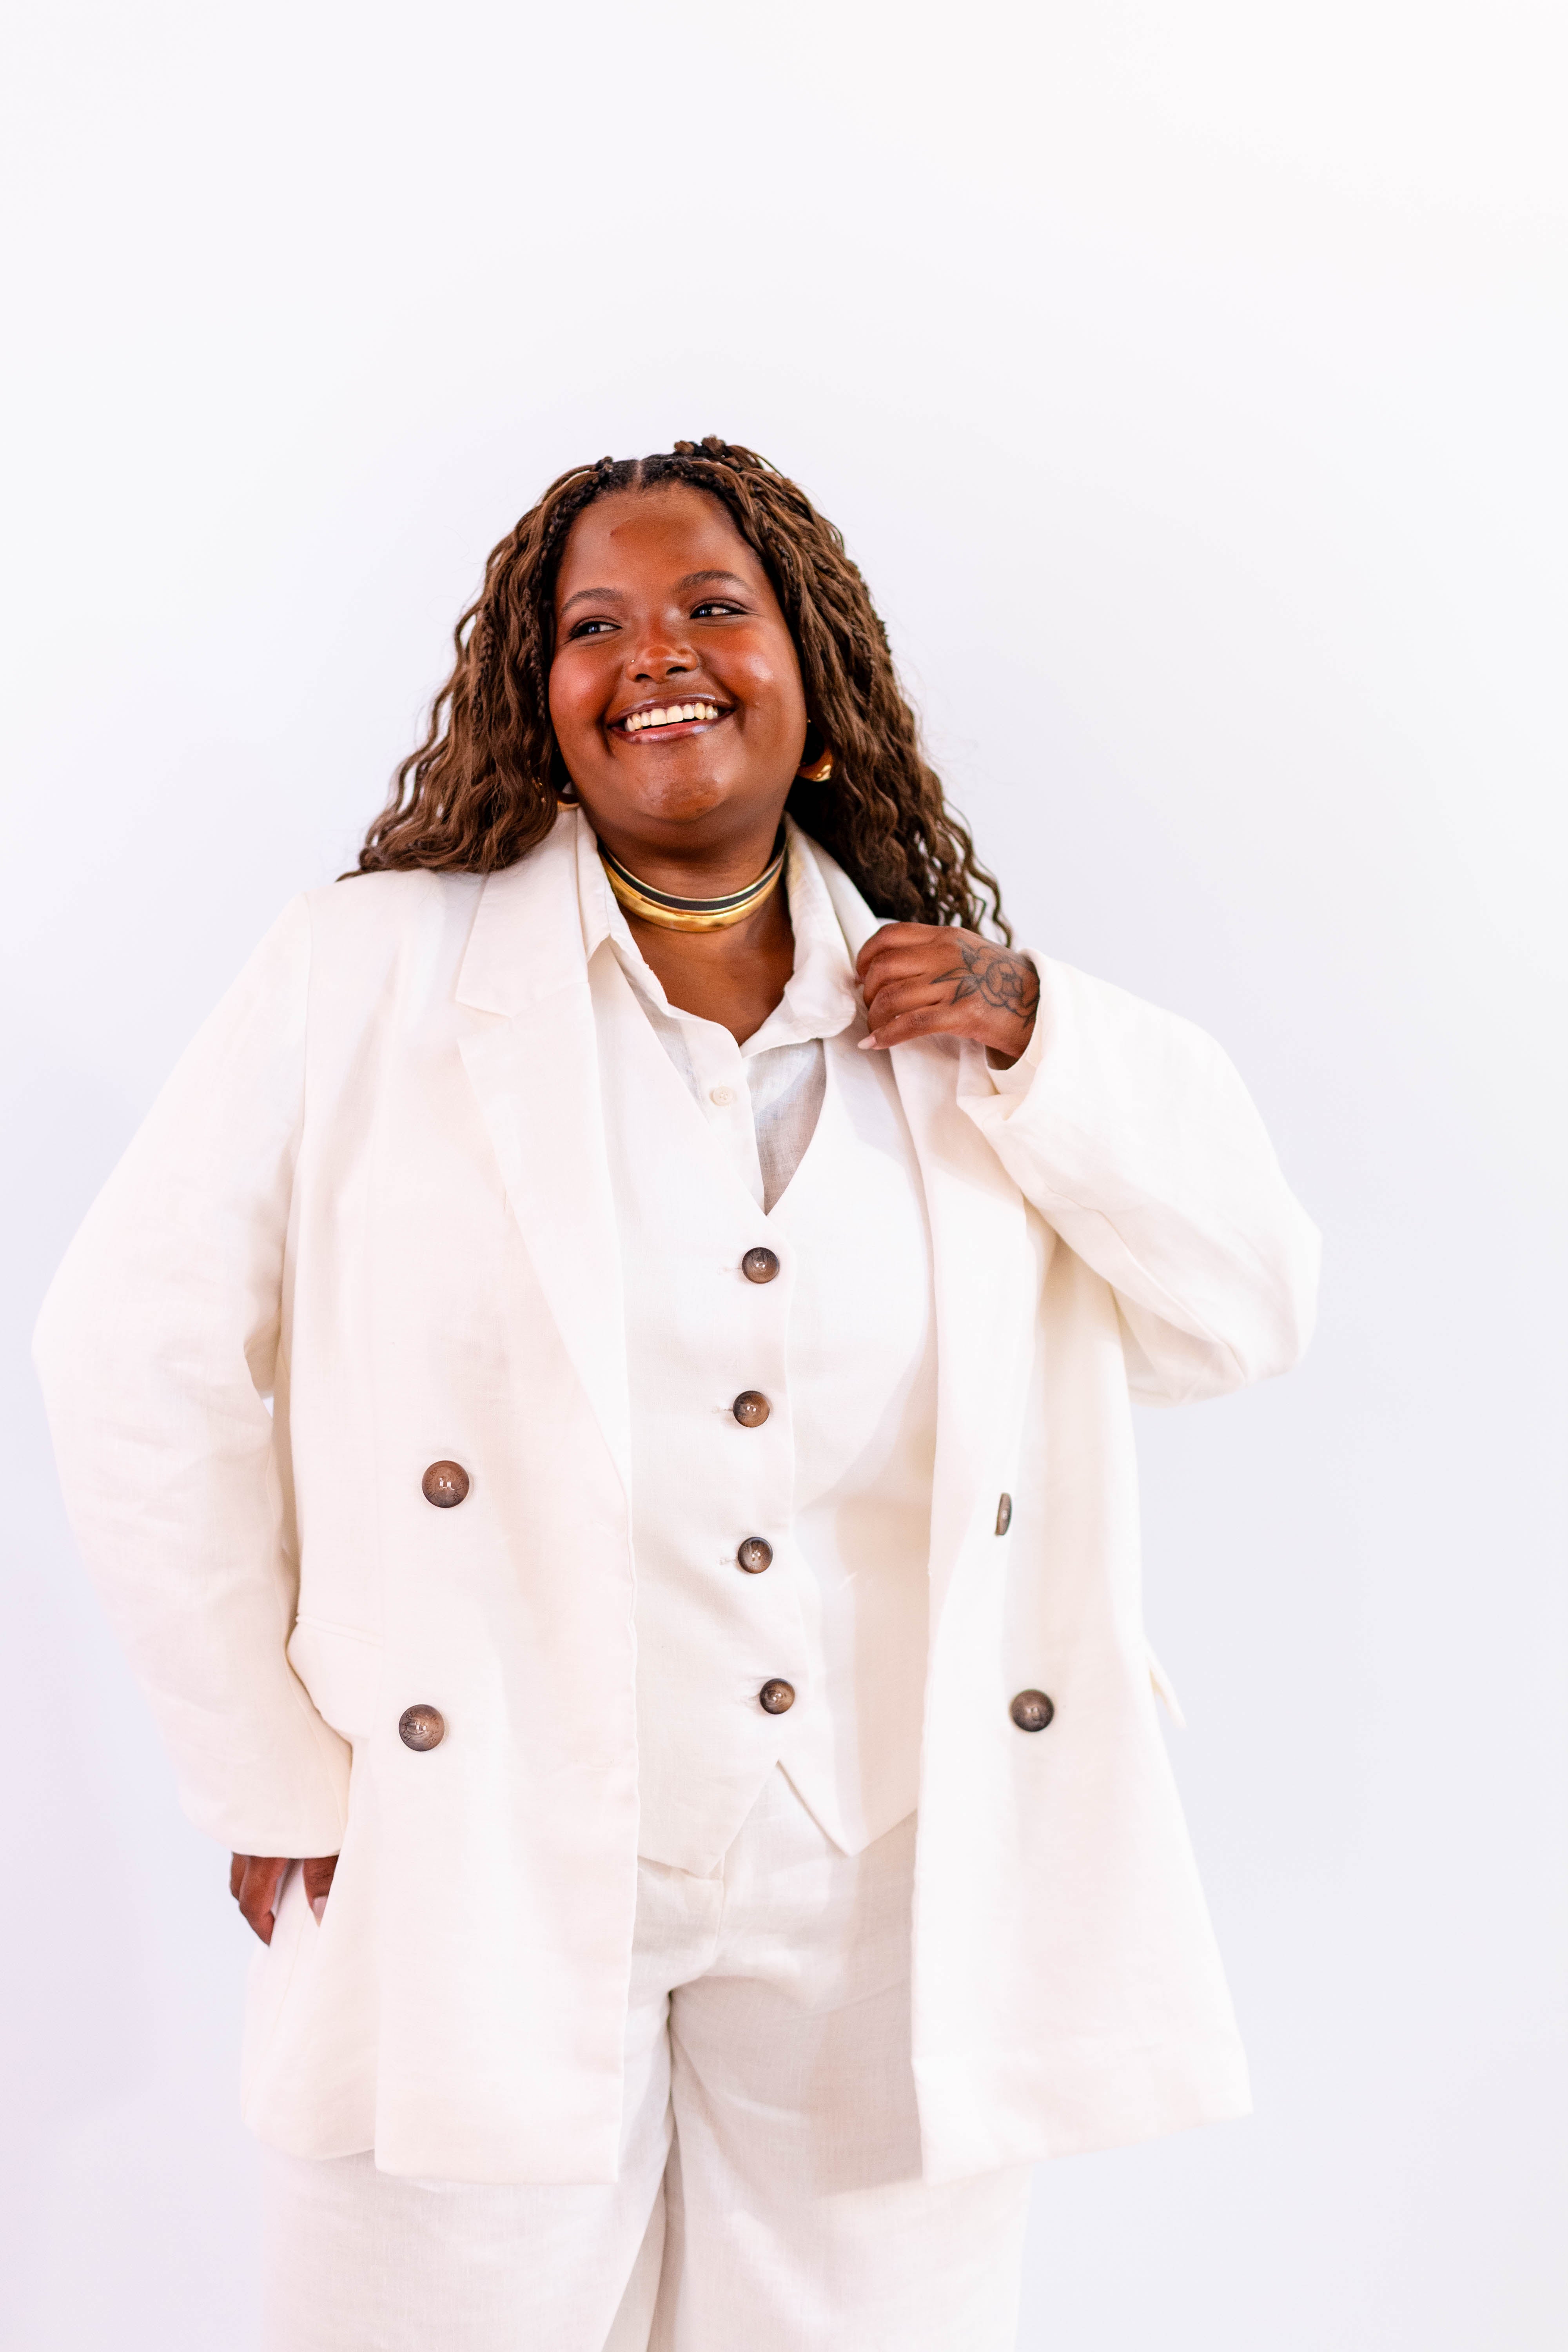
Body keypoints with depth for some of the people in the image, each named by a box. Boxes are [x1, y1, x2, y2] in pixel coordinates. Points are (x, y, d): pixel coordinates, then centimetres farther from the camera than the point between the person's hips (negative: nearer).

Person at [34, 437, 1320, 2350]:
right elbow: (144, 1354, -1)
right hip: (486, 1889, -2)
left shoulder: (955, 1006, 6)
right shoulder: (375, 972, -3)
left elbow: (1243, 1313, 7)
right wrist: (276, 1780, 0)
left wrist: (1040, 1044, -7)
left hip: (887, 1908, 3)